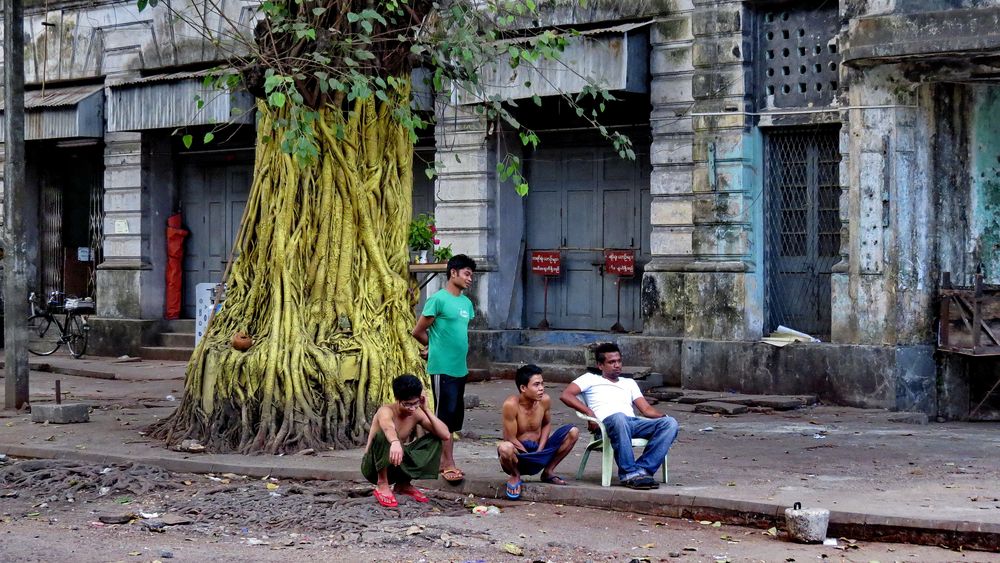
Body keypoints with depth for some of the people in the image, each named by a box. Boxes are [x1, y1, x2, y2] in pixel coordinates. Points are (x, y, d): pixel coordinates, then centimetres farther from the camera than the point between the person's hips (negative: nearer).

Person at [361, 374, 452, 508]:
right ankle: (382, 485, -18)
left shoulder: (416, 413, -5)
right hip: (374, 466, -6)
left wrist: (426, 409, -18)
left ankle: (403, 484, 6)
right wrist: (395, 442, -72)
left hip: (396, 466, 6)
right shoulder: (385, 411, -22)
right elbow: (388, 427, -49)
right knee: (383, 435, -34)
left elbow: (446, 436, -14)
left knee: (434, 440, -8)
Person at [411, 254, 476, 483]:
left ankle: (443, 459, 20)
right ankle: (448, 463, 0)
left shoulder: (466, 302, 13)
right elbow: (418, 332, -7)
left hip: (460, 368, 8)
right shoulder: (438, 299, -11)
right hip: (442, 368, -8)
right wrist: (435, 347, 9)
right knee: (445, 414, -4)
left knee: (455, 415, 11)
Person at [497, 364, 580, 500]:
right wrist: (531, 456, -13)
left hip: (538, 451, 5)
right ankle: (515, 476, -4)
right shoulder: (511, 405, -24)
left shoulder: (545, 400, -9)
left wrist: (539, 451, -4)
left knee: (573, 432, -10)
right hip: (519, 454, -5)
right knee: (505, 448, -41)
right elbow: (511, 439, -19)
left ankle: (548, 471, 7)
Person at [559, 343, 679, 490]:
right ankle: (629, 473, -36)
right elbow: (565, 395, 7)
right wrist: (589, 412, -6)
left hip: (634, 423, 5)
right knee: (619, 417, -43)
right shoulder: (590, 378, 22)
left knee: (670, 423, -22)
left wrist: (663, 416, 1)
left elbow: (646, 409, 24)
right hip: (607, 423, -5)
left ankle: (643, 469, -30)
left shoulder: (629, 383, 35)